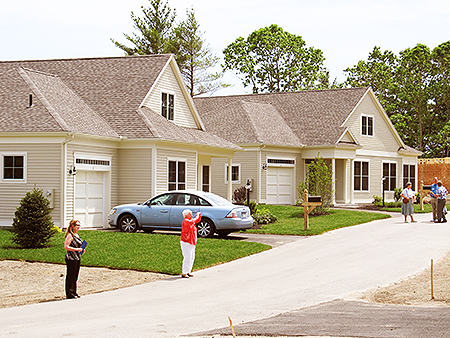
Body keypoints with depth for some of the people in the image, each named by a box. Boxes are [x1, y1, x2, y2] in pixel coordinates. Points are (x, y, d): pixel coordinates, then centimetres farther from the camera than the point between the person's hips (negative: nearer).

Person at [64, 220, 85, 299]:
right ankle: (69, 294, 1)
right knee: (70, 276, -3)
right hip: (71, 259, -9)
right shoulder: (70, 235, -13)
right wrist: (77, 249, -21)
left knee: (75, 277, 14)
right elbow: (66, 246, -20)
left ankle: (74, 292, 22)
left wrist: (82, 249, 10)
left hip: (77, 258, 9)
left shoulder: (76, 235, 15)